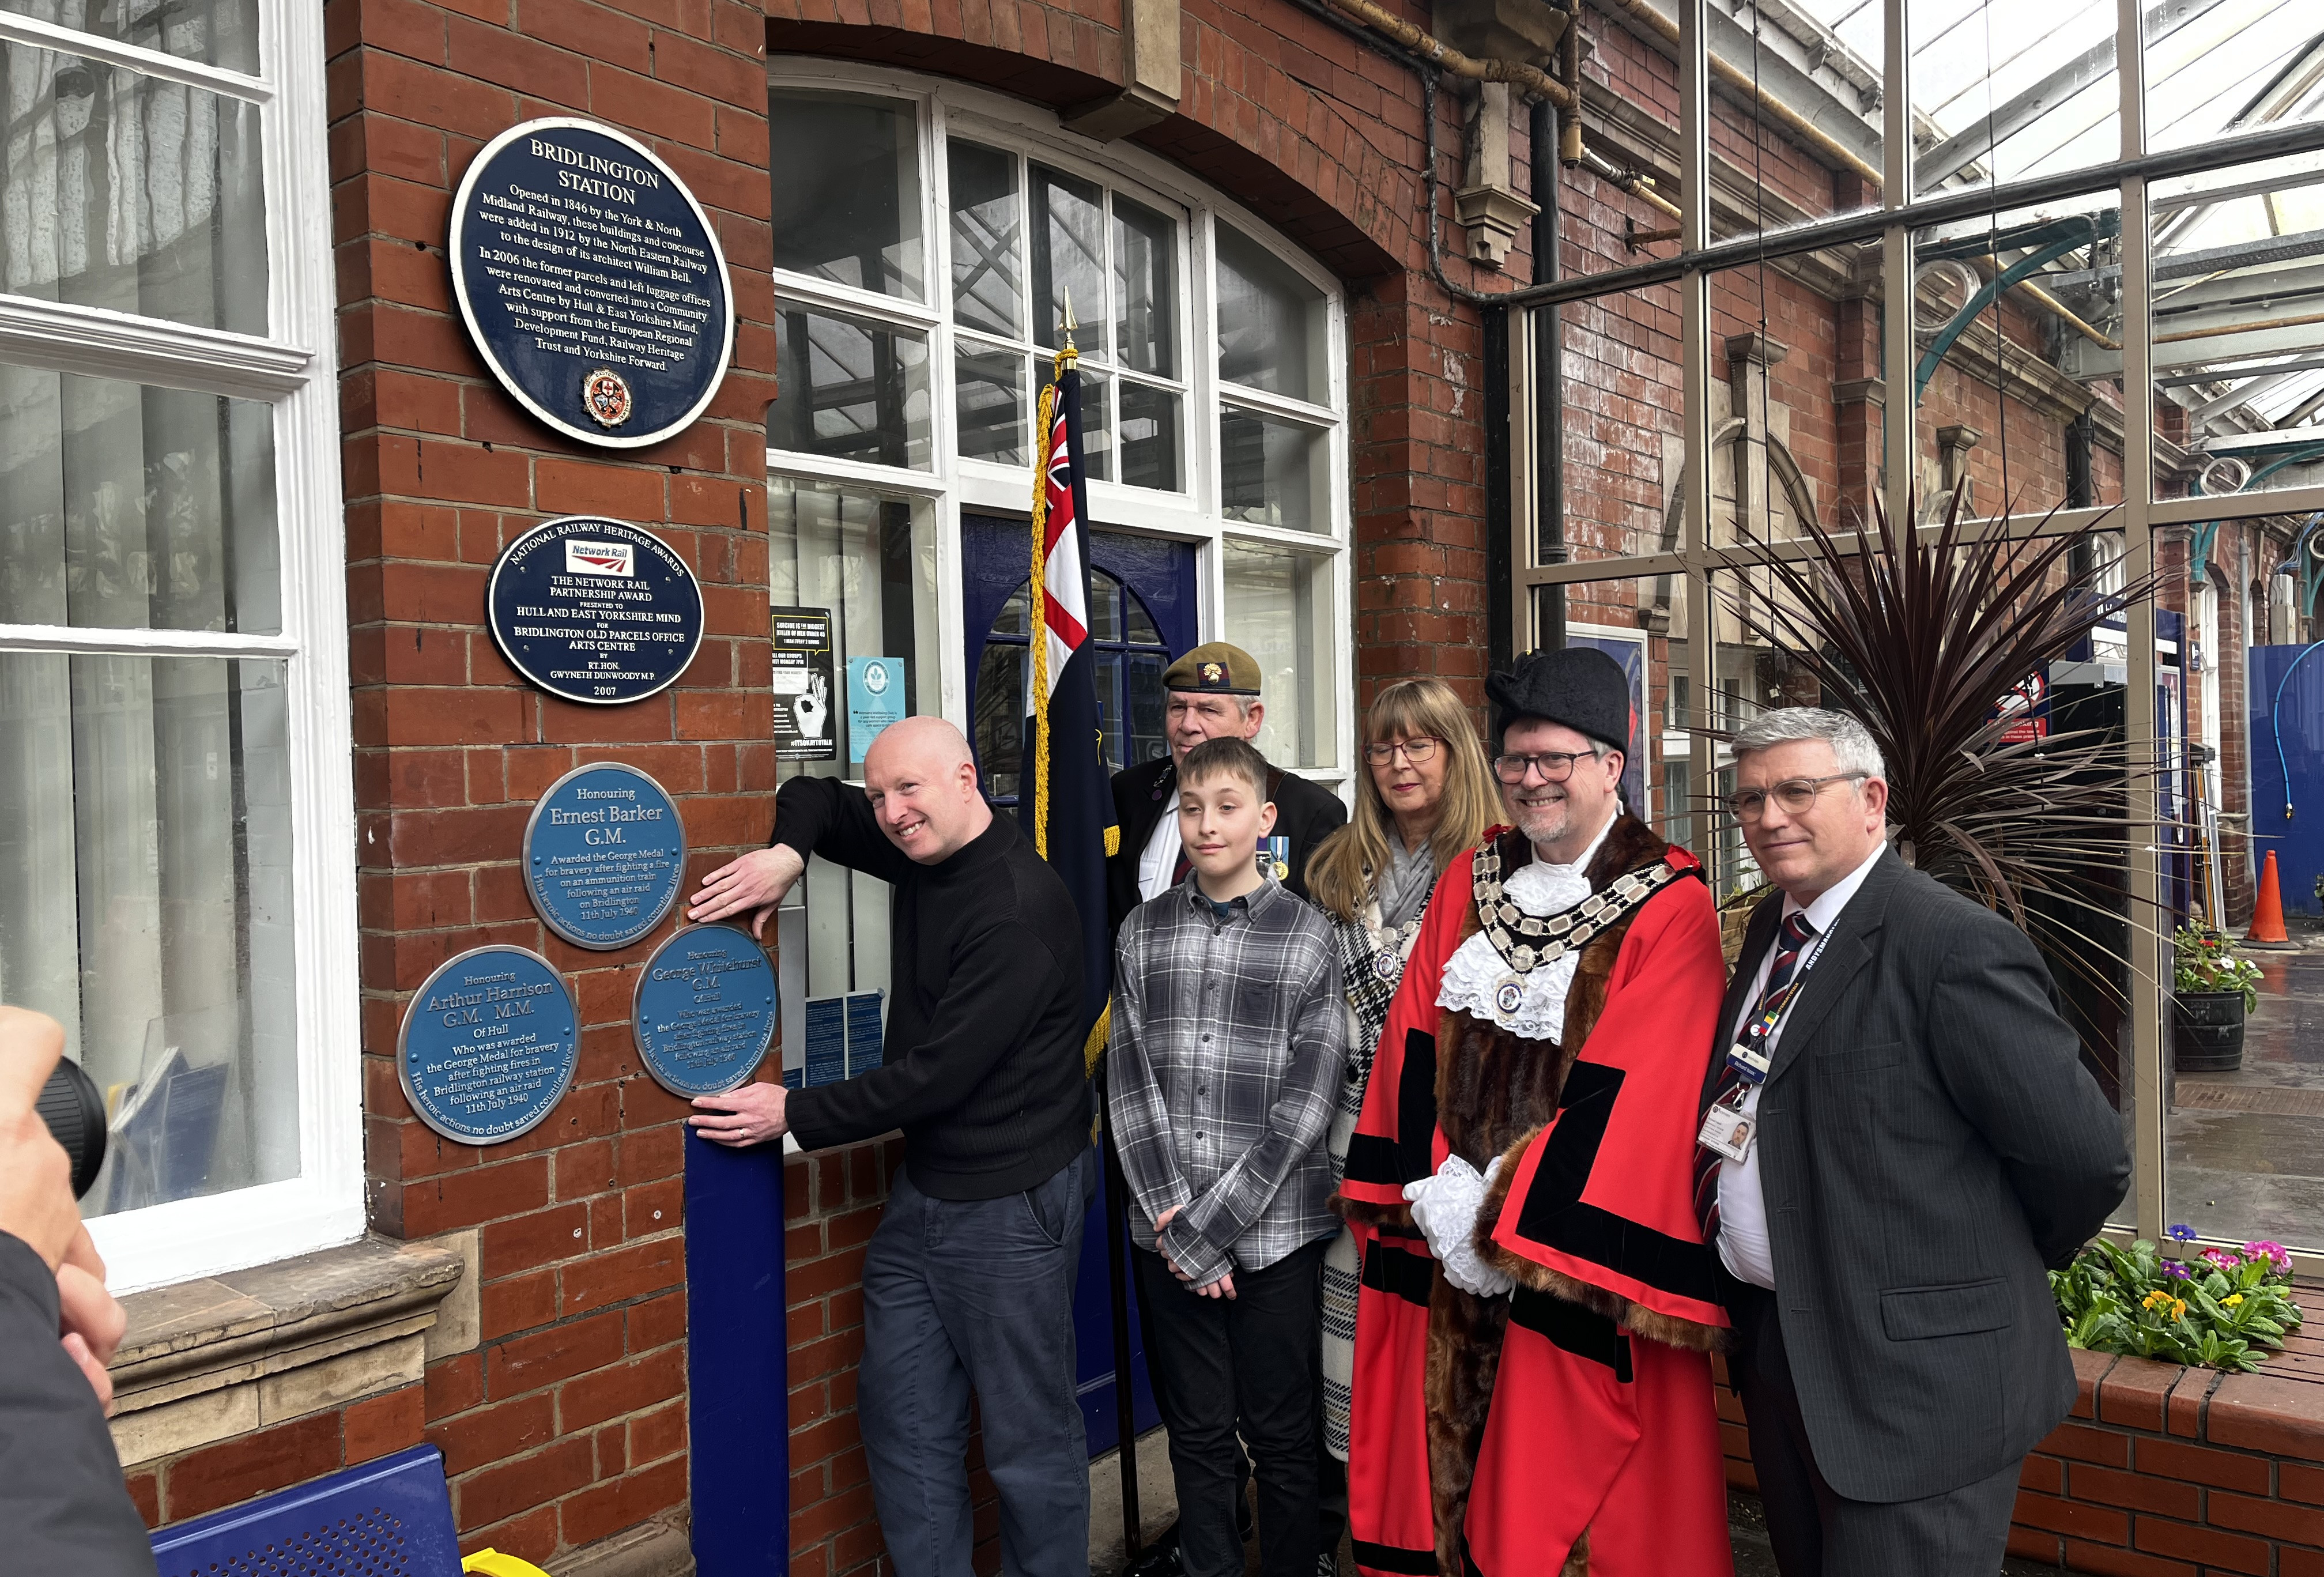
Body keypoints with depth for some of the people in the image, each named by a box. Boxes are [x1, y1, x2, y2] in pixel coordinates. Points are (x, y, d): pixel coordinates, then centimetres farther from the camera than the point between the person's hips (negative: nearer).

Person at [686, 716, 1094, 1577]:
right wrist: (787, 852, -5)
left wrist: (796, 1115, -13)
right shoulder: (921, 856, 4)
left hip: (1012, 1205, -8)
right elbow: (813, 796, 19)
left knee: (1029, 1436, 4)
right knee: (902, 1413, 15)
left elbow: (940, 1071, -22)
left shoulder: (1022, 907, -22)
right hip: (923, 1185, 9)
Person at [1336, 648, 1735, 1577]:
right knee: (1449, 1457, 11)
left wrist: (1499, 1213, -15)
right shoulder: (1469, 880, 8)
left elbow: (1633, 1095, -14)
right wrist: (1437, 1190, -6)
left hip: (1573, 1256, -4)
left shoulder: (1669, 910, -8)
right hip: (1446, 1250, 4)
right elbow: (1415, 1047, 6)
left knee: (1564, 1485, 4)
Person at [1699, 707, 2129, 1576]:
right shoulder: (1771, 931, 9)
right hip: (1772, 1344, 8)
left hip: (1911, 1372, -8)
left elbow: (2087, 1158, -18)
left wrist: (1999, 1262, -1)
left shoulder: (1957, 946, -18)